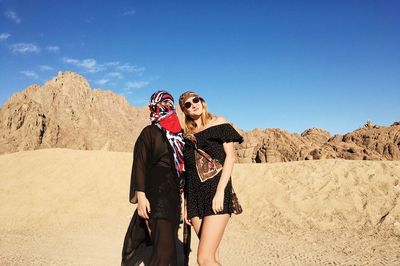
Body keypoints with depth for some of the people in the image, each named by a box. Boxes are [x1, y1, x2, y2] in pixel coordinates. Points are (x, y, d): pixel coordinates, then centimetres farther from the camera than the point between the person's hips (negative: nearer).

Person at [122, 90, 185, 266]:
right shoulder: (150, 132, -4)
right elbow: (139, 164, -10)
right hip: (155, 192, -6)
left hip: (172, 193, 6)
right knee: (164, 244, -11)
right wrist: (140, 196, -20)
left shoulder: (178, 133, 13)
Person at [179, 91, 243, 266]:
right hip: (195, 196, 5)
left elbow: (230, 155, -3)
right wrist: (186, 203, 10)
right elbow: (188, 169, 16)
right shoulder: (188, 134, 17)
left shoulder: (218, 122, 6)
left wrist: (220, 191, -14)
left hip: (215, 191, -5)